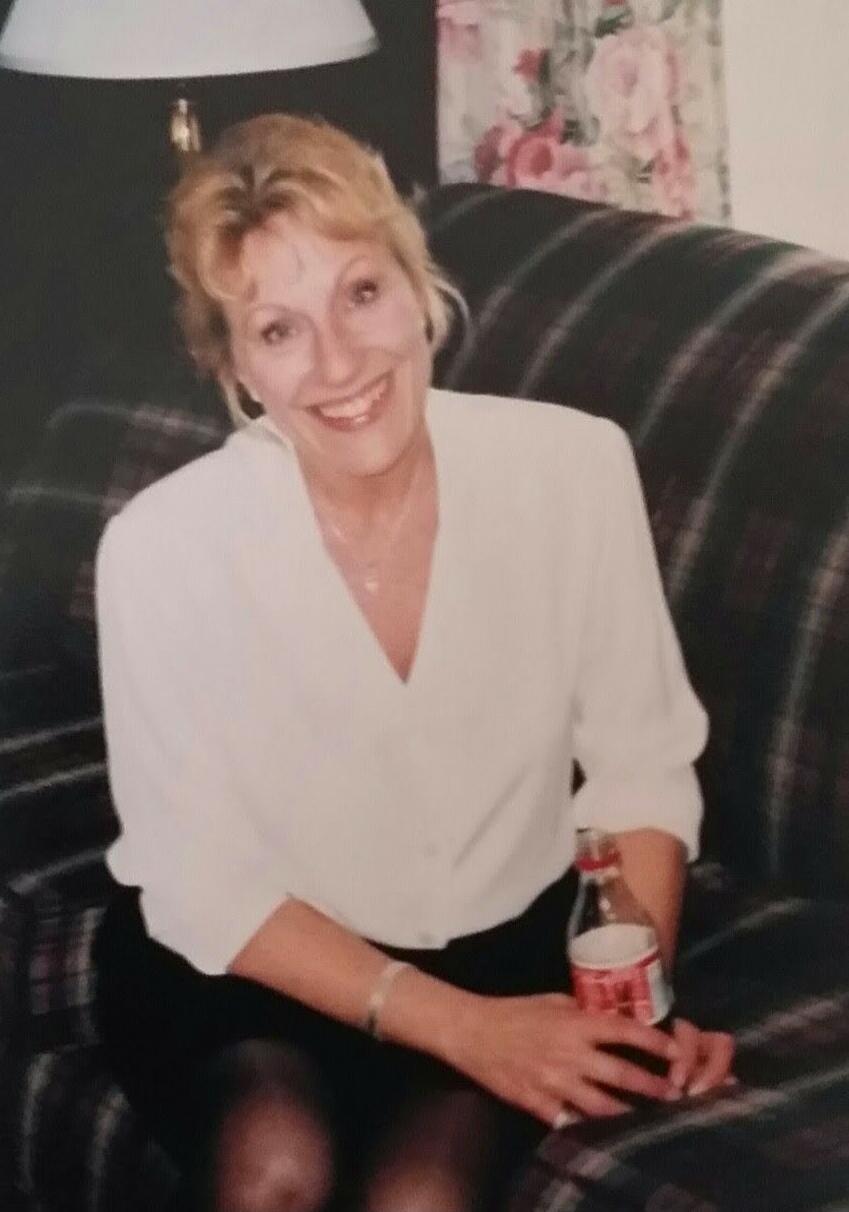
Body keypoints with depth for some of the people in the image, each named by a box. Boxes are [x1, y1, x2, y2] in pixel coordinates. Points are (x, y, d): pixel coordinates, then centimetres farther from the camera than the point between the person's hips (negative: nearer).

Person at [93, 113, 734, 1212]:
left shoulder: (575, 467, -14)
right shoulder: (165, 545, -20)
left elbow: (638, 762, -3)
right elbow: (203, 886, -13)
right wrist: (451, 1022, -21)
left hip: (501, 943, 1)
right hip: (241, 958, -1)